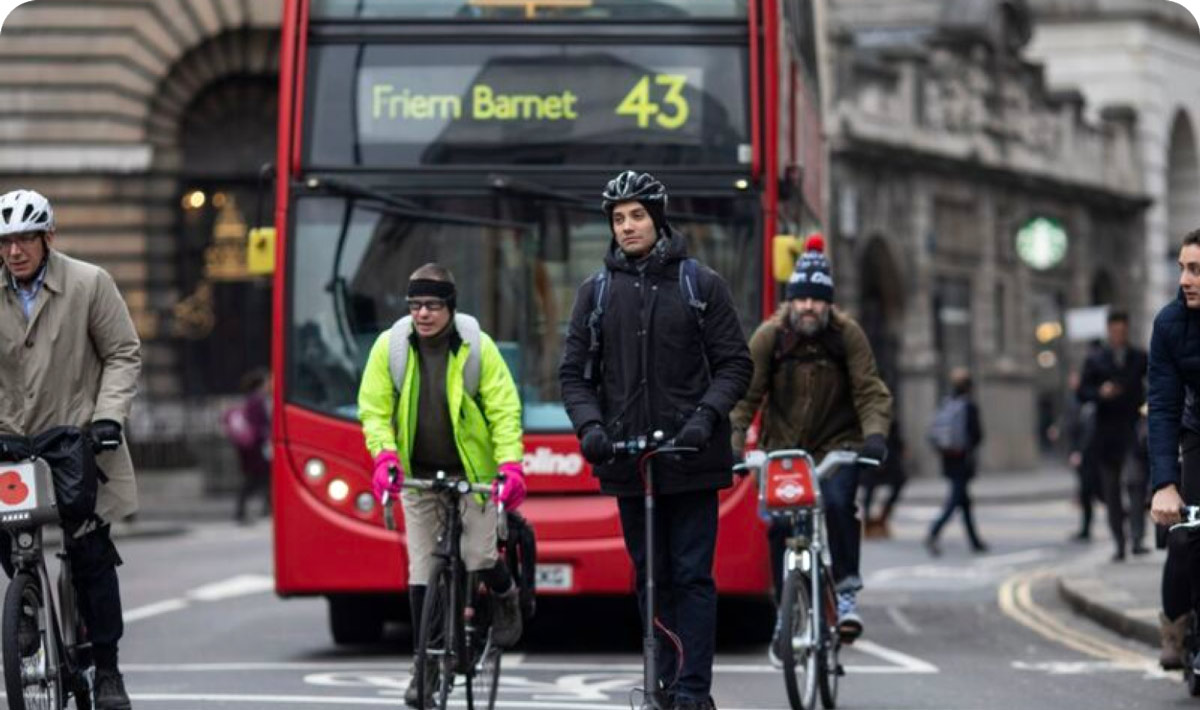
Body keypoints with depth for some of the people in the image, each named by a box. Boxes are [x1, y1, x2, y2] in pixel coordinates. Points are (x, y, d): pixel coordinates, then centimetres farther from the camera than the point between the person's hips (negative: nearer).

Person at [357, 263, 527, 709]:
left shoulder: (478, 347, -10)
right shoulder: (390, 346, -6)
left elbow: (504, 409, -9)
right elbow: (374, 409, -3)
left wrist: (510, 463, -22)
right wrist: (386, 456, -19)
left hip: (473, 471, -2)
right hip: (419, 474, 2)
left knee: (479, 558, -8)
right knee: (422, 571, -2)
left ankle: (506, 597, 28)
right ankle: (425, 665, 6)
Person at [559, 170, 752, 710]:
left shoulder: (701, 285, 3)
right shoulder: (596, 292, 9)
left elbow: (734, 364, 2)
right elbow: (574, 372, 7)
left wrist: (707, 415, -15)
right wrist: (589, 424, -11)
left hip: (691, 459, -3)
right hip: (627, 459, 3)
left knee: (692, 576, -6)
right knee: (652, 578, 8)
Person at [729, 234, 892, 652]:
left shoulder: (848, 335, -7)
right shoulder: (769, 336, -7)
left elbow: (871, 392, -8)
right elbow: (746, 395, -6)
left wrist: (875, 434, -25)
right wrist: (733, 443, -17)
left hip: (837, 445, -1)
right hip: (783, 448, 1)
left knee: (838, 504, -28)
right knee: (780, 526, -10)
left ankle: (847, 591, -15)